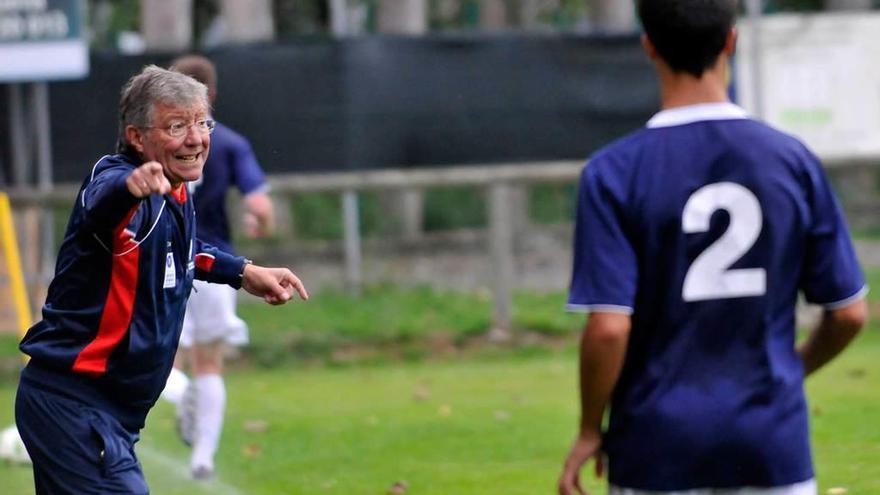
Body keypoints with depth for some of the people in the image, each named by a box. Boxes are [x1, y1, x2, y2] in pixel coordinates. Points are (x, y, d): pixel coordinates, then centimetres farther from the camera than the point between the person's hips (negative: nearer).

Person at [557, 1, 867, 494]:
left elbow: (609, 326, -15)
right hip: (774, 449, 2)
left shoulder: (615, 173, -8)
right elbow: (849, 313, 3)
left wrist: (590, 431, 0)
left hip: (659, 453, -2)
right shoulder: (793, 160, 0)